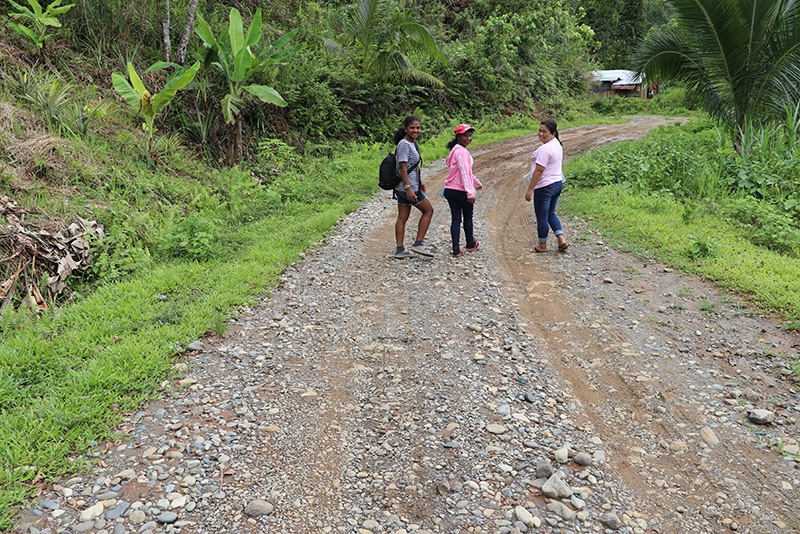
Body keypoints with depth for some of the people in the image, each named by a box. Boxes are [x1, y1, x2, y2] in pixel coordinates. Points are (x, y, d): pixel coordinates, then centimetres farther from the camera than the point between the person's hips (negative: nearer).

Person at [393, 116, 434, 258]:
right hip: (407, 186, -9)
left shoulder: (412, 143, 13)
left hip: (403, 187, 9)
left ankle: (400, 250, 12)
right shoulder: (404, 144, -16)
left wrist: (420, 182, 26)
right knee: (428, 210, 2)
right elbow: (403, 168, -21)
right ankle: (418, 243, 5)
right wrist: (409, 188, -25)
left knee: (402, 217, 9)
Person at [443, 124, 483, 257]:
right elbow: (464, 172, -24)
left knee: (455, 219, 6)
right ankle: (471, 244, 30)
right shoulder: (462, 151, -16)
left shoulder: (456, 150, 16)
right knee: (468, 217, 12)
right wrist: (470, 192, -27)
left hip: (450, 190, 8)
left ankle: (456, 249, 4)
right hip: (461, 191, -8)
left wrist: (476, 182, 38)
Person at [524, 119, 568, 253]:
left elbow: (539, 171, -24)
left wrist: (530, 189, -19)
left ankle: (542, 245, 18)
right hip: (557, 183, 10)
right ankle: (561, 239, 10)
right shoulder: (557, 144, 9)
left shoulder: (545, 149, -23)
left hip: (545, 187, -10)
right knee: (551, 213, 20)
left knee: (542, 217, 5)